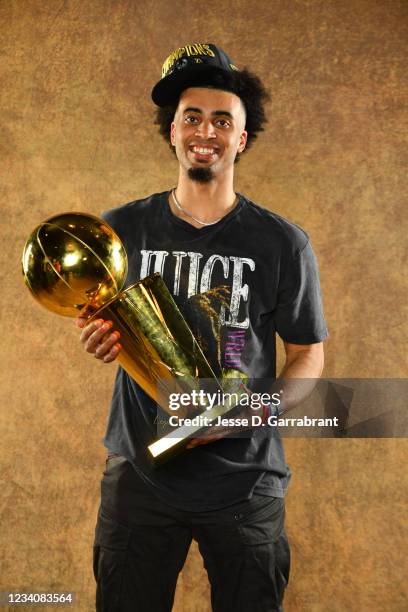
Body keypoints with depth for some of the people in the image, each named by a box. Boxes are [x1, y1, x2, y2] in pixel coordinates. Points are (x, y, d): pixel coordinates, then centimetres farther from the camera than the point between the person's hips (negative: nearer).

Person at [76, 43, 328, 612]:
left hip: (245, 482, -1)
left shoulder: (283, 243, -5)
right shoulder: (120, 228, 0)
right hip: (140, 472, 1)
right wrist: (96, 337, -12)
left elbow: (309, 353, 1)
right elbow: (95, 322, 12)